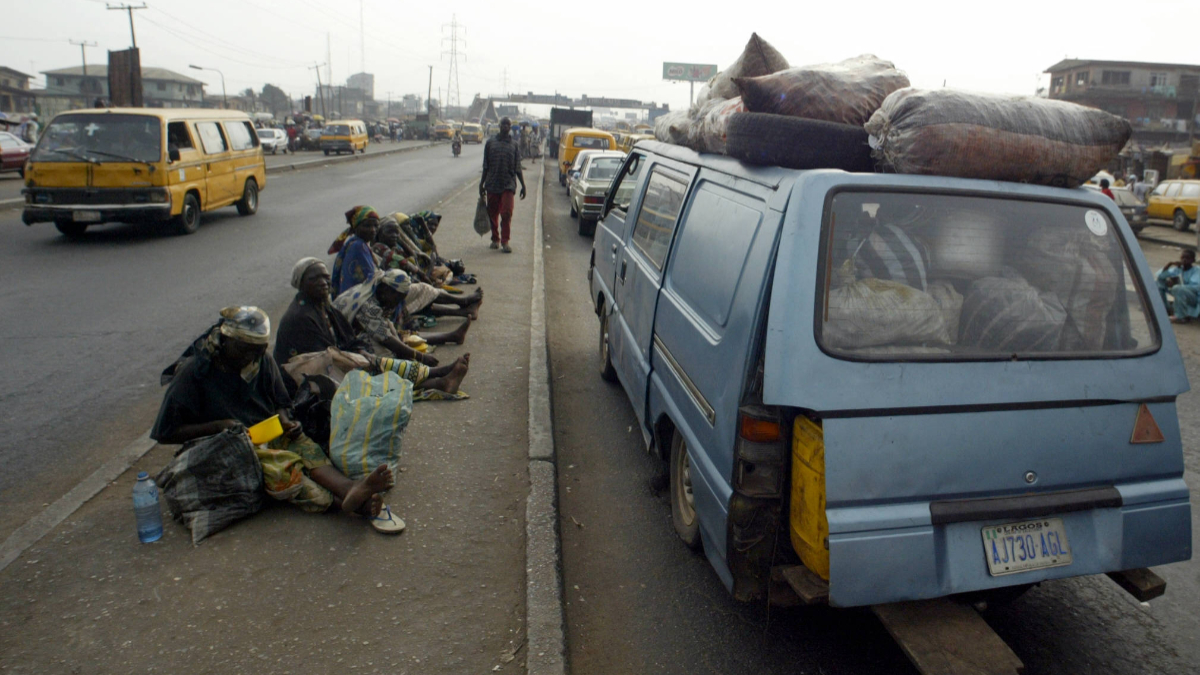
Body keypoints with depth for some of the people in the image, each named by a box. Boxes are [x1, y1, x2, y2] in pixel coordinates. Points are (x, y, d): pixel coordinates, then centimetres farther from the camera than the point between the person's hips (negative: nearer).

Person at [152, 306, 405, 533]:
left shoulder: (262, 362, 8)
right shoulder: (194, 372, -6)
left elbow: (281, 404, 19)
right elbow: (165, 432, -4)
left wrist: (285, 421, -5)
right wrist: (218, 426, -15)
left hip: (269, 435, 4)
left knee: (305, 448, -31)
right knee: (278, 467, -35)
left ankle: (350, 488, -60)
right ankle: (353, 503, -51)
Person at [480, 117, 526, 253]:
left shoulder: (514, 145, 6)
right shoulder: (491, 142, 7)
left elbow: (518, 168, 8)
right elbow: (486, 166, 9)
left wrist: (523, 185, 5)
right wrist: (482, 183, 7)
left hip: (508, 184, -1)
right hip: (492, 184, 1)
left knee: (507, 213, -9)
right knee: (493, 213, 8)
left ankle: (505, 241, -3)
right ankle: (495, 239, 22)